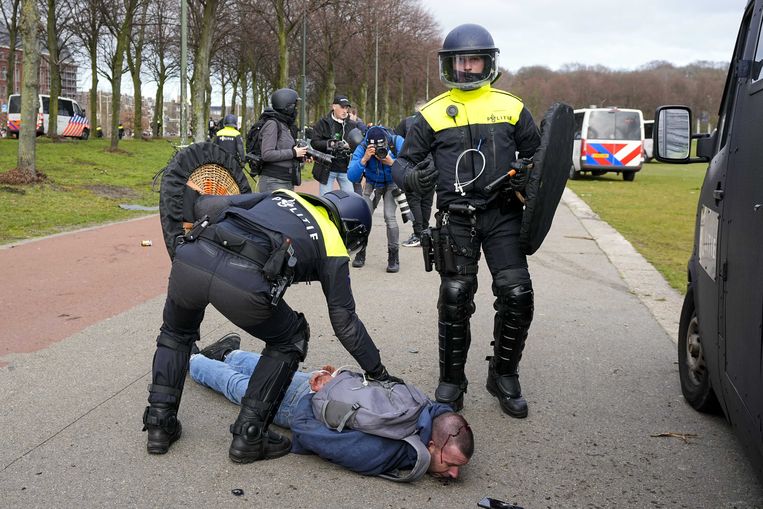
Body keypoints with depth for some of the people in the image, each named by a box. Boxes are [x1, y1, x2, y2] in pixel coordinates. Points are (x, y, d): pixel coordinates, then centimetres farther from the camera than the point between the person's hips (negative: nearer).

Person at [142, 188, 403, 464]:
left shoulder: (279, 196, 33)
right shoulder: (332, 246, 23)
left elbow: (205, 205, 26)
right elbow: (344, 321, 24)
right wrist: (379, 373, 34)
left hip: (191, 257, 4)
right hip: (245, 284, -4)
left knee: (176, 333, 36)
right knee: (289, 340, 26)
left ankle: (160, 424, 32)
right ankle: (248, 435, 22)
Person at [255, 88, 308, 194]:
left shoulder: (286, 125, 16)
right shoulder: (272, 124, -10)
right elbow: (267, 154, -20)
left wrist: (302, 156, 7)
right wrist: (293, 153, -15)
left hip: (288, 182, 9)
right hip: (273, 182, -9)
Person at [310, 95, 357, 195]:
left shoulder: (352, 125, 9)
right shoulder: (322, 123, 2)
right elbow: (314, 143, -7)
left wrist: (348, 145, -17)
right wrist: (330, 144, -21)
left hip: (346, 169, 2)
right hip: (327, 168, -2)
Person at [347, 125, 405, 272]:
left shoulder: (396, 142, -27)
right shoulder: (362, 148, -26)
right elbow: (352, 176, -31)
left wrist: (392, 163, -44)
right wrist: (364, 159, -46)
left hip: (392, 183, -1)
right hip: (372, 184, 2)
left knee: (389, 216, -18)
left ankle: (393, 257, -7)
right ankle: (360, 252, 14)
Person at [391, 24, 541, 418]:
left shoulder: (511, 108, 10)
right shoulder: (433, 113, 6)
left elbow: (537, 154, 19)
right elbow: (402, 162, 8)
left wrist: (529, 176, -4)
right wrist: (413, 177, -16)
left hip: (503, 215, 1)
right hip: (456, 219, -1)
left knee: (517, 295, -6)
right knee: (455, 298, -2)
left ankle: (504, 376, 14)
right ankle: (451, 380, 15)